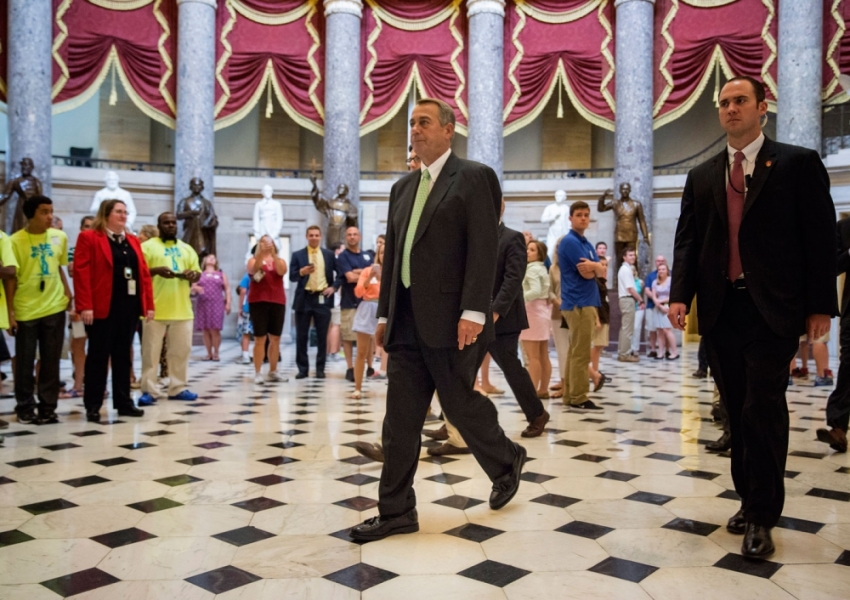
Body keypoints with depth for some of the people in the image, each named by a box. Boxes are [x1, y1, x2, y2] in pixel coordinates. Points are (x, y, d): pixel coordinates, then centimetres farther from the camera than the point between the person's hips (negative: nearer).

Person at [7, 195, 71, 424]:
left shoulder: (60, 237, 4)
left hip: (55, 307, 3)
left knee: (51, 362, 6)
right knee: (25, 362, 6)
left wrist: (68, 294, 6)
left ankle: (48, 408, 14)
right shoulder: (16, 240, -6)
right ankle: (25, 408, 18)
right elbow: (10, 277, -5)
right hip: (25, 310, -3)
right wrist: (10, 311, -8)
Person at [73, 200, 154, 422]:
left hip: (129, 306, 6)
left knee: (123, 355, 11)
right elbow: (81, 273, -10)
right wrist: (85, 306, -18)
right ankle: (93, 406, 9)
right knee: (99, 356, 1)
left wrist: (149, 304, 6)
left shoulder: (133, 241, 17)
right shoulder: (89, 238, -2)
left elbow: (144, 273, 14)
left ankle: (123, 402, 18)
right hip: (102, 308, -6)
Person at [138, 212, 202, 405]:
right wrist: (156, 270, -22)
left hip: (182, 309, 4)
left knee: (181, 351, 7)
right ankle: (149, 390, 4)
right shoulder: (148, 246, 2)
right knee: (151, 351, -1)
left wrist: (192, 274, -7)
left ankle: (178, 388, 16)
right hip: (155, 309, -4)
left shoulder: (187, 249, 17)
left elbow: (198, 273, 16)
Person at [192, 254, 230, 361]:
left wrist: (228, 303, -1)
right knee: (205, 330, 0)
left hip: (216, 305, -1)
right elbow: (192, 290, 11)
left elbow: (227, 289, 10)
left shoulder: (221, 274, 16)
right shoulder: (200, 274, 16)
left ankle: (216, 353, 0)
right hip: (202, 305, 2)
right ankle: (209, 353, 6)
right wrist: (196, 288, -13)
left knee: (215, 330, -9)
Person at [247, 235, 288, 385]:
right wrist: (261, 253, -27)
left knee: (275, 339, 7)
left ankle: (273, 372, 15)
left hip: (277, 302, 3)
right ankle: (258, 373, -5)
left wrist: (273, 254, -18)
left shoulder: (280, 260, 12)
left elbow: (282, 271, -10)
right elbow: (253, 270, -15)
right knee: (260, 338, -7)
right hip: (258, 301, -3)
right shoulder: (253, 259, 7)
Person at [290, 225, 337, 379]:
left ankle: (320, 368, 10)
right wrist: (302, 272, -20)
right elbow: (292, 276, -1)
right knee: (301, 336, 3)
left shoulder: (329, 255, 8)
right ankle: (303, 368, 11)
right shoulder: (298, 255, 5)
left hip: (322, 298, 0)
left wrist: (333, 287, 0)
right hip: (304, 299, 0)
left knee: (322, 336, 3)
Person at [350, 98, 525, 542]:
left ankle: (506, 461, 32)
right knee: (400, 419, 5)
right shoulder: (402, 188, 19)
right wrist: (385, 313, 15)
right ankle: (397, 511, 13)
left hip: (449, 320, -6)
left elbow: (483, 249, -12)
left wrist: (473, 311, -19)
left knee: (458, 403, 3)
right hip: (407, 322, 7)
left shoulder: (474, 177, -2)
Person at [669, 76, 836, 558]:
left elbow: (819, 237, -2)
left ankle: (762, 516, 4)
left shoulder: (798, 163, 2)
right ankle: (749, 500, 22)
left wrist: (821, 304, -7)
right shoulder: (702, 176, 14)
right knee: (738, 410, 10)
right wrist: (680, 295, -5)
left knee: (763, 409, -7)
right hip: (720, 308, 4)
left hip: (773, 309, -4)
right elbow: (688, 240, 9)